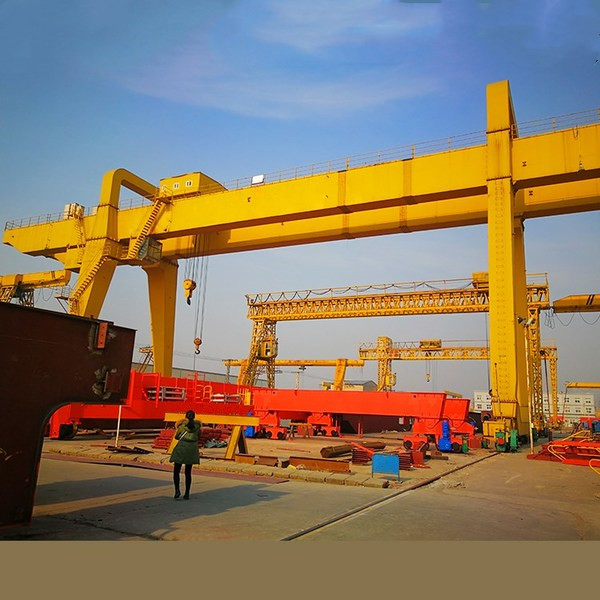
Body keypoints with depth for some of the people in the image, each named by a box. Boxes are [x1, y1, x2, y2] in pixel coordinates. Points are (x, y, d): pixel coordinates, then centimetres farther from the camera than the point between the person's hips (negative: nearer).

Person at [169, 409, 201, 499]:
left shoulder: (182, 425, 0)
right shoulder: (197, 425, 4)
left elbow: (176, 437, 10)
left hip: (181, 447, -2)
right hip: (192, 448, 3)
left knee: (176, 471, 8)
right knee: (188, 472, 11)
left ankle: (177, 490, -9)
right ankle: (187, 493, 10)